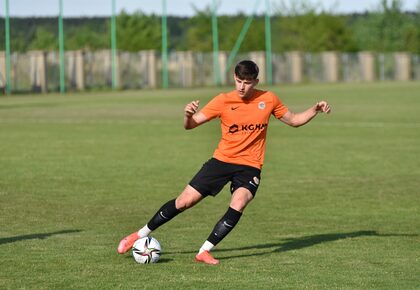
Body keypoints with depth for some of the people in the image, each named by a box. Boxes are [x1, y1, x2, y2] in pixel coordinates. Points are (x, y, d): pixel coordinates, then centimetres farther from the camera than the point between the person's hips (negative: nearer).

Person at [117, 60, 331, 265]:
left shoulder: (268, 100, -1)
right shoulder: (223, 101, -6)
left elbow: (293, 120, 13)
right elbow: (190, 125, -6)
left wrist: (315, 110, -3)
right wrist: (188, 115, -29)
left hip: (249, 166, 0)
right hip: (222, 160, 0)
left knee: (238, 204, -28)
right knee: (184, 201, -3)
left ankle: (205, 251, -19)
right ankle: (141, 234, 15)